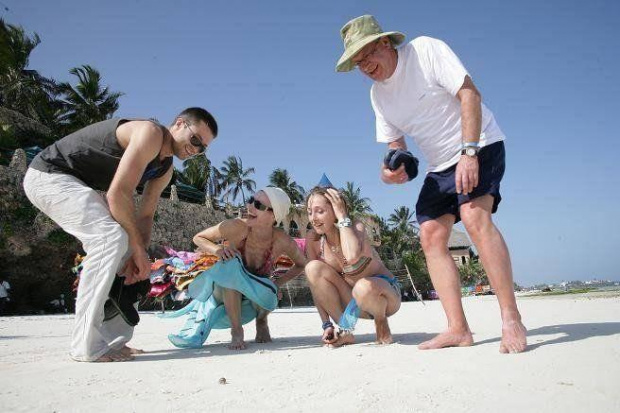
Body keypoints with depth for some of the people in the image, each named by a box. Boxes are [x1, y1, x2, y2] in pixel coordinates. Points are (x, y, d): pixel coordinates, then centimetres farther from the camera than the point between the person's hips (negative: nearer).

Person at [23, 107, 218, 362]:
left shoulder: (165, 169, 7)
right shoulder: (150, 133, -23)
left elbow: (145, 216, 4)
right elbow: (118, 193, -29)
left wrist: (138, 254, -12)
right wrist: (138, 249, -21)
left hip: (78, 184, 10)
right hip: (49, 174, -10)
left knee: (123, 247, 4)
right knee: (111, 238, -25)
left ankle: (114, 341, 7)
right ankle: (87, 347, -20)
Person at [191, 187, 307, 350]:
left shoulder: (283, 242, -27)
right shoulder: (237, 227, -31)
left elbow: (301, 264, -5)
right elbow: (198, 238, -14)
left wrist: (278, 283, -19)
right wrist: (218, 249, -34)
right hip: (227, 291, -2)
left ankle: (261, 321, 8)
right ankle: (237, 331, -17)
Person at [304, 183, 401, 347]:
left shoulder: (356, 227, -23)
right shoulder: (313, 239, -10)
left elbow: (352, 257, -47)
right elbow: (316, 282, -6)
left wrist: (342, 217, -34)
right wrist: (327, 325, -12)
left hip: (385, 292, -5)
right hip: (356, 299, 5)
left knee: (363, 287, -40)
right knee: (313, 268, -20)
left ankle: (381, 322, -4)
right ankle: (345, 333, -9)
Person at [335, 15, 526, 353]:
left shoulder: (426, 49, -12)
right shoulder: (377, 94, 5)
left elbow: (469, 94, -19)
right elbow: (395, 144, 10)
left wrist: (469, 153, -28)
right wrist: (394, 168, -14)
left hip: (479, 147, -7)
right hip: (440, 167, 7)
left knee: (475, 216, -29)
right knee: (430, 235, -6)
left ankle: (511, 320, -22)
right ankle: (458, 329, -6)